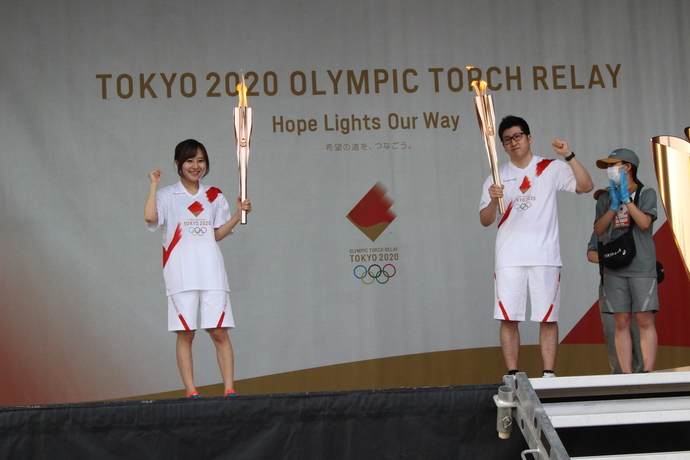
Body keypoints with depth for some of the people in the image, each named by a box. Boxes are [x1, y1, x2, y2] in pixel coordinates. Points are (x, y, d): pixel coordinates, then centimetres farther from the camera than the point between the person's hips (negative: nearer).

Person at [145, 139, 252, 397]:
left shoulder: (214, 196, 15)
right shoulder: (167, 196, 5)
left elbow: (218, 234, 15)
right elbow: (150, 216, -15)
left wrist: (238, 214, 3)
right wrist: (154, 184, -9)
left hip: (211, 273, 2)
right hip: (181, 275, -2)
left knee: (219, 332, -3)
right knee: (185, 334, -2)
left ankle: (229, 390, -1)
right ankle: (191, 392, 1)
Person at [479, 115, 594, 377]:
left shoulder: (552, 169, 6)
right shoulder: (497, 177, 11)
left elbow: (586, 186, -5)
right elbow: (485, 221, 6)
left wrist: (568, 156, -14)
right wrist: (493, 201, -15)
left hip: (545, 257, -1)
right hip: (509, 259, 2)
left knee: (548, 318, 1)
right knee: (508, 318, -2)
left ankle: (548, 374, 5)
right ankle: (512, 376, 4)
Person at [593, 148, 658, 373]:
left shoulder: (646, 193, 5)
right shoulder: (605, 199, 15)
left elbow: (644, 223, -10)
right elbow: (598, 230, 2)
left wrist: (626, 198, -8)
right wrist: (614, 205, -8)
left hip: (642, 267, -3)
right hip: (614, 268, 3)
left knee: (645, 320, -7)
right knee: (621, 323, -1)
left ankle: (648, 373, -9)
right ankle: (626, 376, -2)